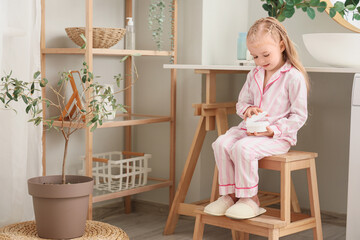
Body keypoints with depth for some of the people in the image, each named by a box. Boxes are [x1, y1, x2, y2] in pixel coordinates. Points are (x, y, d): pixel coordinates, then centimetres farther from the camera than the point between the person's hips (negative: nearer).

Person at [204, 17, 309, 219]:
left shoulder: (294, 77, -10)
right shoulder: (254, 75, 13)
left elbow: (299, 116, -10)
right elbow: (242, 102, 22)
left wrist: (274, 130, -21)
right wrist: (247, 109, -4)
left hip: (278, 135, -7)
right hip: (249, 128, 7)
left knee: (243, 148, -31)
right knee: (222, 143, -18)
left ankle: (250, 199, -14)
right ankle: (230, 194, -8)